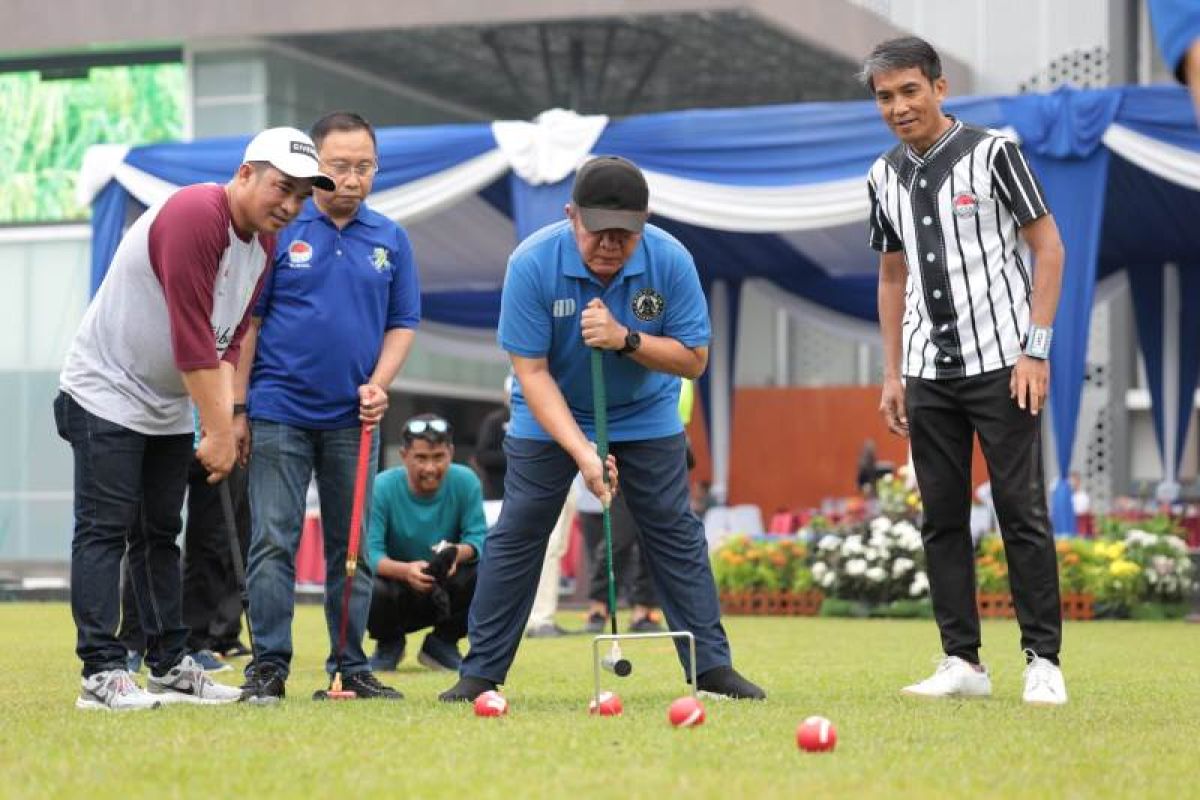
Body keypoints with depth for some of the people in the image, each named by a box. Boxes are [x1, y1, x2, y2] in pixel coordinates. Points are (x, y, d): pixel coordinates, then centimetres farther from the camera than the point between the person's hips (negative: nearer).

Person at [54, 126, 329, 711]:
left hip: (170, 408, 9)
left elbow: (229, 340, 2)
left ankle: (169, 666, 16)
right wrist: (219, 430, -24)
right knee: (105, 531, -10)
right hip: (106, 395, -9)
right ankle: (101, 673, -11)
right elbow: (193, 338, -27)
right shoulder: (193, 217, -25)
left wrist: (222, 423, -12)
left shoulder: (265, 245, 4)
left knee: (160, 535, 11)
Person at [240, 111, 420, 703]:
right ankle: (268, 665, 0)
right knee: (274, 542, -4)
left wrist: (378, 384, -5)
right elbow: (247, 321, -1)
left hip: (354, 419, 3)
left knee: (352, 547, 7)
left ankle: (351, 666, 14)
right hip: (280, 411, -3)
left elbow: (402, 323, 12)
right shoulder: (278, 229, -2)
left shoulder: (390, 239, 7)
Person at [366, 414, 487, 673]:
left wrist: (458, 553, -41)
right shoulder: (382, 487, -18)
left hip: (445, 593, 2)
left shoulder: (465, 482, -11)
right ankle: (389, 644, 3)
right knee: (370, 591, -36)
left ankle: (443, 642, 1)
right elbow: (369, 552, -26)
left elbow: (478, 537, -16)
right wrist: (405, 570, -47)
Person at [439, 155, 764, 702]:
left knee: (676, 533, 0)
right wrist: (581, 451, -33)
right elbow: (531, 371, -24)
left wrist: (626, 339, -33)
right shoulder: (532, 263, -27)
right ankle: (481, 672, 4)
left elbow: (694, 359, -16)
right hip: (550, 414, -1)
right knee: (516, 536, -3)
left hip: (645, 414, 1)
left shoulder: (671, 260, -23)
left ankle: (712, 664, 7)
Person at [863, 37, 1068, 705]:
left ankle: (1044, 660, 1)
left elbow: (1048, 245, -5)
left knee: (1023, 512, -5)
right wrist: (893, 373, 14)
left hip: (1000, 363, -5)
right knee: (942, 519, 5)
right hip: (928, 373, 5)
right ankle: (963, 662, 11)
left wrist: (1036, 348, -12)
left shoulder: (993, 153, -6)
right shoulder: (886, 178, 10)